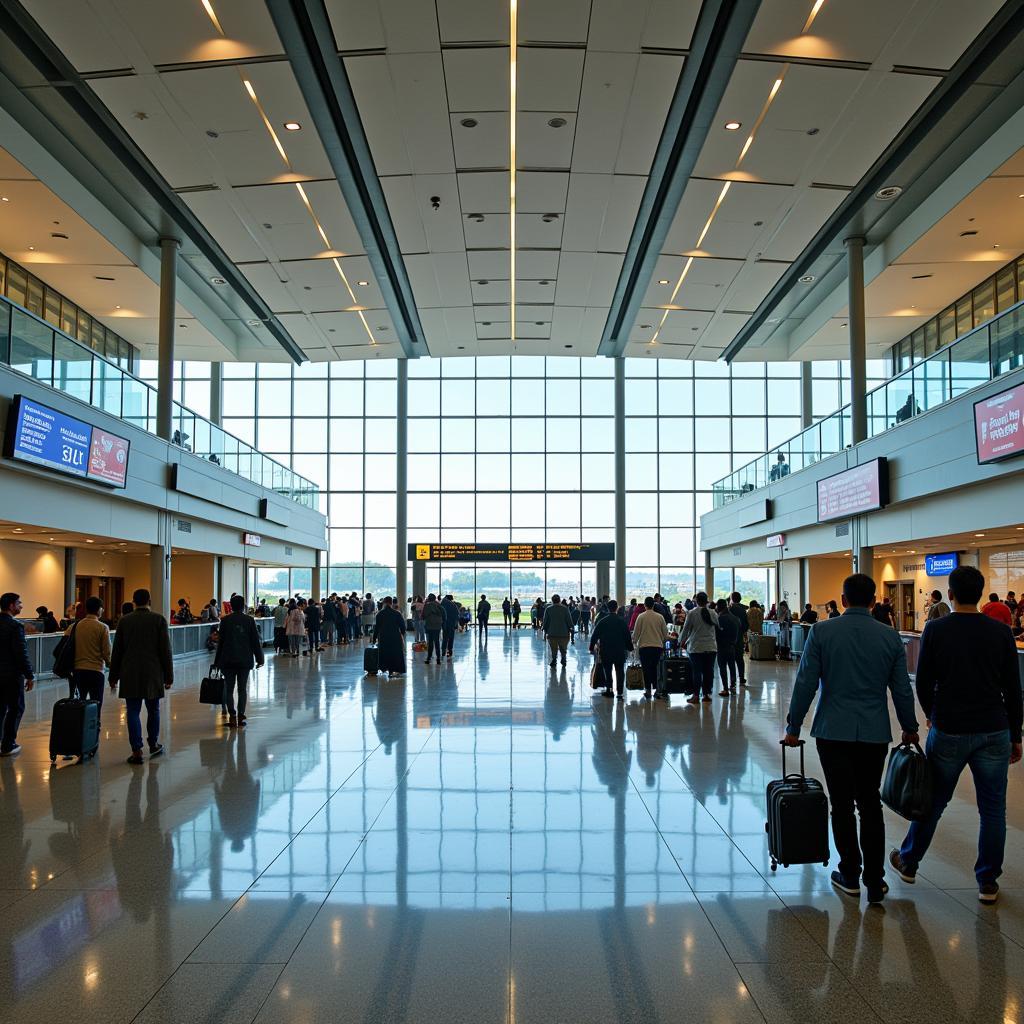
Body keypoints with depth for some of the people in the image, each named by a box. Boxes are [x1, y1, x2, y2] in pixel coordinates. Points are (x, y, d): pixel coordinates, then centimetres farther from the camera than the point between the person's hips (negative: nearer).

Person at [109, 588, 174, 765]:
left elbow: (117, 651, 5)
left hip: (130, 675, 1)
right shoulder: (159, 620, -3)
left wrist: (114, 677, 12)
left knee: (133, 712, 2)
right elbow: (165, 650, -4)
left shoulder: (124, 621, 2)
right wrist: (168, 676, 2)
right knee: (153, 710, 15)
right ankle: (153, 745, 26)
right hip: (153, 673, 0)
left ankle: (137, 751, 0)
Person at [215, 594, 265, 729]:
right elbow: (255, 641, -2)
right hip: (245, 660, 0)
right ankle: (241, 716, 6)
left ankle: (232, 715, -6)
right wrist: (259, 658, 6)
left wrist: (217, 661, 8)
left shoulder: (225, 620, -2)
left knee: (229, 689, 6)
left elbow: (221, 642, 1)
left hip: (228, 660, 0)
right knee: (243, 689, 8)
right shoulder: (249, 620, -3)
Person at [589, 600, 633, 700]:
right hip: (620, 652, 0)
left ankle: (608, 688, 6)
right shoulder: (622, 622, -3)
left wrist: (592, 648, 9)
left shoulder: (602, 622, -3)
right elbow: (628, 637, 1)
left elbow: (594, 636, 0)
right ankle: (619, 692, -1)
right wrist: (630, 648, 13)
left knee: (607, 670, 14)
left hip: (605, 651, 0)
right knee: (619, 672, 5)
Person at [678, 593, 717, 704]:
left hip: (696, 647, -3)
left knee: (697, 671, 0)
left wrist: (681, 640, 16)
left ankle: (696, 696, 2)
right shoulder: (713, 613, 3)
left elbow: (686, 629, -1)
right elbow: (717, 628, 12)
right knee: (709, 671, 7)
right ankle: (706, 694, 12)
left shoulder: (692, 613, -6)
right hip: (711, 648, 3)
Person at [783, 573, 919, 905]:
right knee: (870, 805, 13)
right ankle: (875, 881, 14)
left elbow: (805, 684, -8)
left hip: (833, 731, -2)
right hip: (875, 733, 2)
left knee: (842, 805, 8)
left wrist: (793, 727, 2)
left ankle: (850, 875, 18)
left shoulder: (821, 632, -7)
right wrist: (909, 728, 20)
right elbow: (902, 690, 4)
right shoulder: (890, 637, -1)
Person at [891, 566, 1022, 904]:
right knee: (993, 809, 11)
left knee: (932, 801, 14)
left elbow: (923, 683, -3)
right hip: (993, 733, 1)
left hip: (949, 732, -1)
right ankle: (988, 883, 17)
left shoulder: (935, 630, -7)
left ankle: (908, 863, 28)